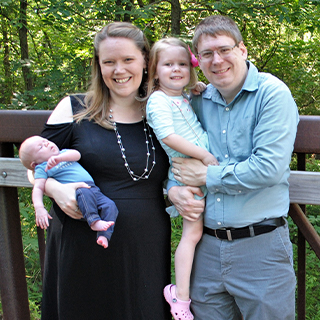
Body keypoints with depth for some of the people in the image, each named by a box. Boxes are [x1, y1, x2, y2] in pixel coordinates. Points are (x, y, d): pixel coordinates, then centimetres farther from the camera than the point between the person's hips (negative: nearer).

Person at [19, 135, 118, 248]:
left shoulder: (64, 153, 26)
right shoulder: (41, 168, 10)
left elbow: (76, 154, 5)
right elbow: (38, 188, -3)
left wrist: (59, 158, -12)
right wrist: (39, 208, -21)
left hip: (93, 189, 5)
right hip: (73, 191, -5)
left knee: (110, 206, -18)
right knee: (84, 193, -38)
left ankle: (104, 236, -27)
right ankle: (94, 221, -39)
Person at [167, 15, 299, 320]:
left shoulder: (272, 93, -9)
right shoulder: (198, 101, 7)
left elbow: (269, 167, -20)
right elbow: (175, 153, 18)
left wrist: (206, 175, -12)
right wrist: (173, 188, -3)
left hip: (261, 246, -5)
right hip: (206, 246, 5)